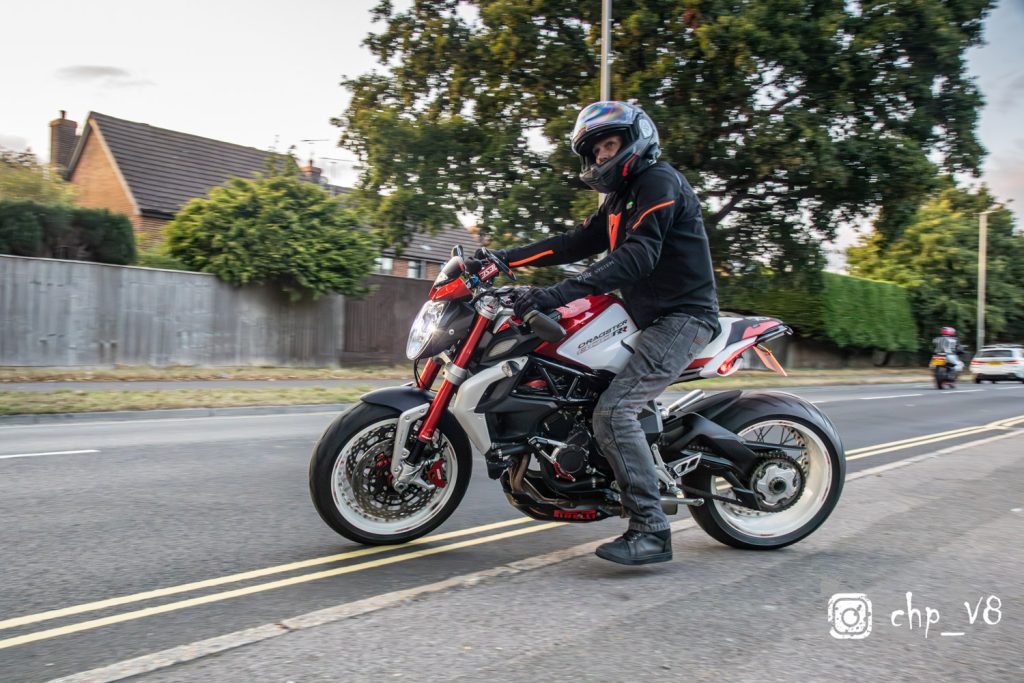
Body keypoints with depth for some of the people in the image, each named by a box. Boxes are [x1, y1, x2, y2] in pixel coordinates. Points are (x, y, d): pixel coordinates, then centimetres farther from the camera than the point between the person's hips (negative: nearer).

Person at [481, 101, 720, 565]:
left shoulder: (659, 181, -11)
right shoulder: (621, 200, 20)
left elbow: (638, 255, -26)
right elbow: (575, 244, 18)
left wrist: (559, 293, -35)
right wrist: (504, 258, 8)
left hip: (683, 318, -11)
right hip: (649, 318, 11)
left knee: (614, 411, -23)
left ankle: (651, 531, -20)